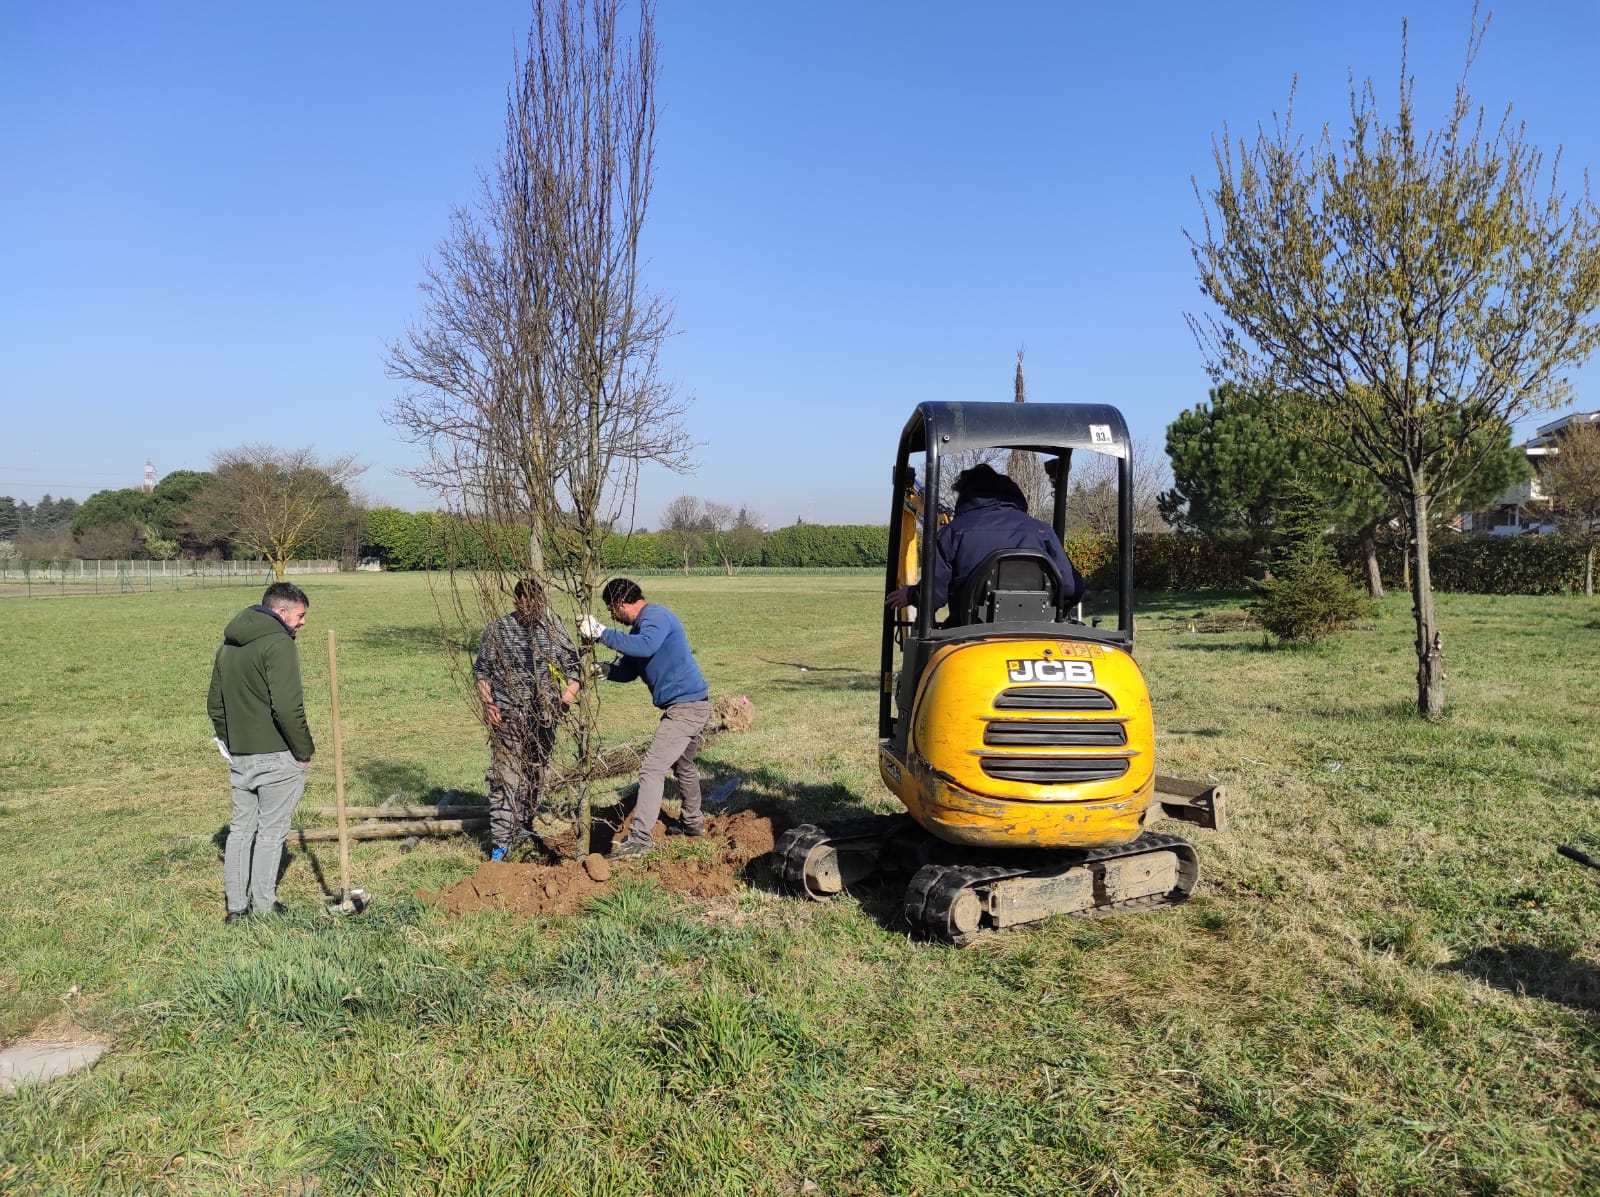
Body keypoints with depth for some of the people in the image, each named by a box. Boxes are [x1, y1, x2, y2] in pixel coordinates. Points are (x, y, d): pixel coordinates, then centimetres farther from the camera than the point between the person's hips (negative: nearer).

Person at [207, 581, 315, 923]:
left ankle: (235, 906, 19)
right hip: (277, 757, -7)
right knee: (271, 831, 3)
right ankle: (263, 906, 11)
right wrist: (304, 750, -13)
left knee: (241, 827, 14)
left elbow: (215, 704, 18)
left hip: (239, 756, 8)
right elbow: (287, 707, -23)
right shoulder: (278, 644, -16)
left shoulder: (228, 645, 13)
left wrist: (230, 741, 20)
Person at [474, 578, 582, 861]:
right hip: (508, 718, -3)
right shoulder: (498, 630, -3)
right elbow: (481, 670, 3)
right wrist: (487, 703, -10)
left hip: (544, 718, 4)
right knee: (505, 779, -9)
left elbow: (573, 666, 9)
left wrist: (566, 699, -4)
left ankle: (524, 827, 33)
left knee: (536, 775, 15)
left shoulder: (554, 628, 4)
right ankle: (500, 842, -6)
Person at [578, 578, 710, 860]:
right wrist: (601, 670, -2)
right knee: (683, 765, 27)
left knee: (652, 768, -15)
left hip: (686, 706, -11)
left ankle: (639, 839, -16)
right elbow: (628, 669, 18)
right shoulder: (641, 625, 17)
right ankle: (693, 823, 44)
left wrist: (601, 632, -33)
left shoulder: (656, 616, -16)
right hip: (689, 705, 11)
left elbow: (645, 646, -37)